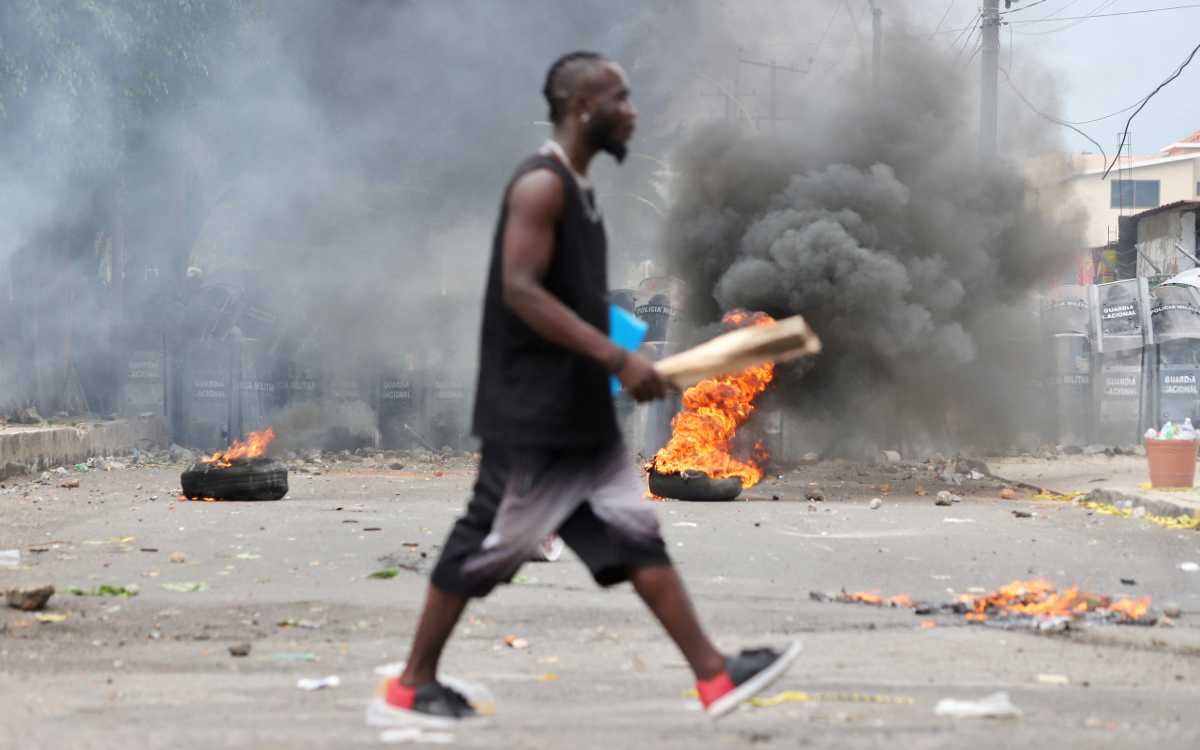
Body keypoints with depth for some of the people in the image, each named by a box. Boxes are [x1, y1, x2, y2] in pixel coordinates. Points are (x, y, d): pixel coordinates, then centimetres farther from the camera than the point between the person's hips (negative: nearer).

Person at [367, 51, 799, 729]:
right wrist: (616, 359, -26)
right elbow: (520, 290, -24)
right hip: (533, 416, -10)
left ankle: (715, 677, 4)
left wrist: (619, 363, 20)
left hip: (582, 414, 10)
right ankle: (409, 689, 10)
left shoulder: (576, 189, 15)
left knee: (637, 536, 5)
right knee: (486, 546, -1)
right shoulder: (541, 185, -15)